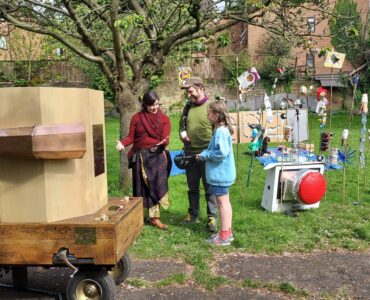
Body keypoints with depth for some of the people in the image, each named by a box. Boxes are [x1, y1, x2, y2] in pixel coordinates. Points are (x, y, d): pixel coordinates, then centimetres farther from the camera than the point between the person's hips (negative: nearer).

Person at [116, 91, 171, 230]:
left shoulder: (164, 119, 2)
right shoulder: (137, 118, 2)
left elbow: (165, 138, -6)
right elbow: (131, 137, 0)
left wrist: (164, 142, -29)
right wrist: (123, 143, -21)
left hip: (158, 156, 0)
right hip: (141, 156, 1)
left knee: (156, 186, -5)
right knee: (142, 187, 7)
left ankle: (154, 217, 1)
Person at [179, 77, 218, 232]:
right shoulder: (188, 107, 9)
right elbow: (182, 124, 21)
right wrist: (182, 133, -1)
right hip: (189, 155, 6)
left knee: (210, 188, 3)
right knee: (192, 188, 15)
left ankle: (212, 217, 13)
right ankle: (193, 215, 28)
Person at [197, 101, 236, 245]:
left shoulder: (220, 131, -21)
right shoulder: (222, 130, 10)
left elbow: (222, 153, -28)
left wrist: (205, 155, -16)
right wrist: (205, 153, 5)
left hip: (220, 174, -10)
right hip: (223, 173, 10)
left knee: (222, 202, -3)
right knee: (225, 201, 16)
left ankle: (224, 236, 5)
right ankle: (227, 231, 27)